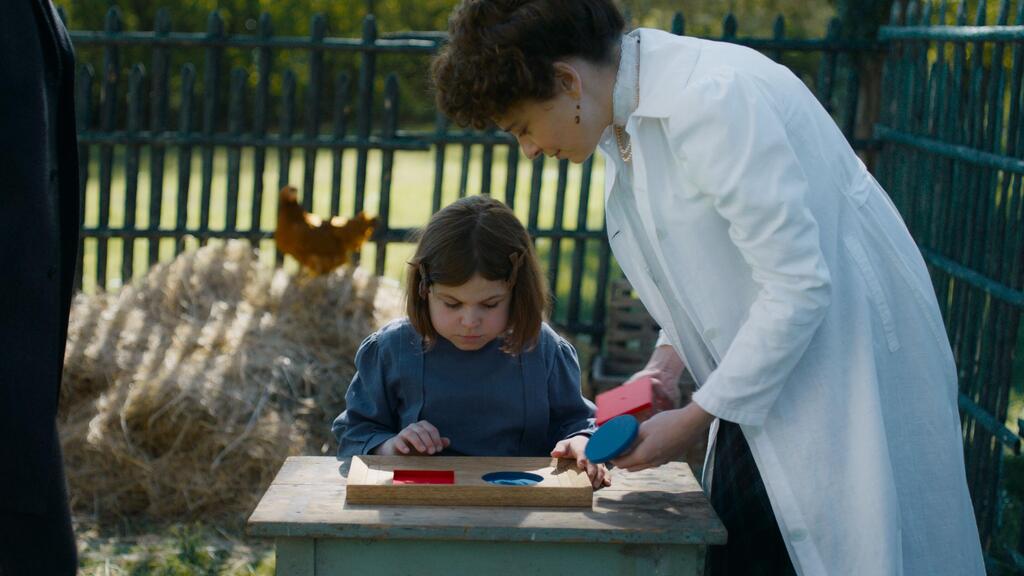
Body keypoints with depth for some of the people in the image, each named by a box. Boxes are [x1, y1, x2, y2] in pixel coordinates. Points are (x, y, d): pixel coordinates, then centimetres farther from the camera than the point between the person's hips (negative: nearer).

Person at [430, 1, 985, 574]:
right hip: (763, 379, 9)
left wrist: (695, 418, -16)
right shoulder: (622, 122, 6)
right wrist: (669, 356, 1)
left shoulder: (713, 98, -22)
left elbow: (799, 284, -23)